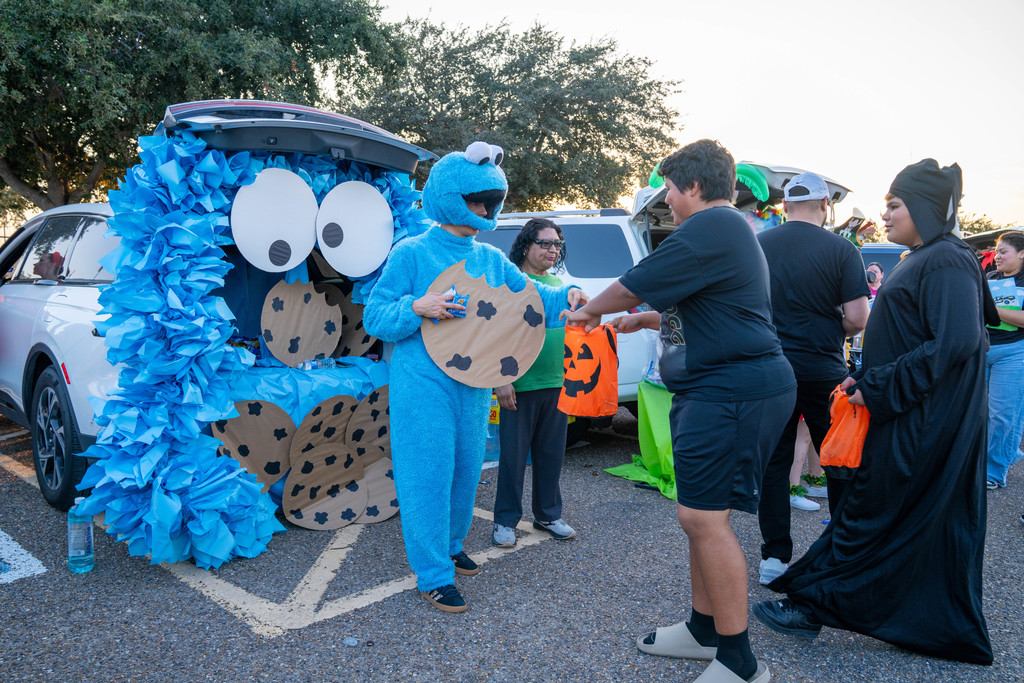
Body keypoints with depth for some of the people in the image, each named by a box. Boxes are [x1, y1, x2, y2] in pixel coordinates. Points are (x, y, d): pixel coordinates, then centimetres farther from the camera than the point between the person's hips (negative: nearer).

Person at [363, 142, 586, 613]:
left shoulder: (491, 259, 10)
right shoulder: (412, 253, -6)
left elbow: (530, 296, 7)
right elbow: (375, 318, -6)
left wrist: (566, 296, -13)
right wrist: (417, 309, -23)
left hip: (474, 385, 6)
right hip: (423, 384, -6)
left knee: (465, 471, 17)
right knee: (429, 475, -2)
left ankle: (450, 546, 38)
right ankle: (434, 575, 10)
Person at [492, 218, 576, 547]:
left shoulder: (557, 283, 13)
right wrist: (502, 379, -15)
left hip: (556, 384, 6)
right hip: (519, 385, -6)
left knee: (551, 454, 13)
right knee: (513, 455, 4)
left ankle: (548, 515, 28)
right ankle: (506, 520, 18)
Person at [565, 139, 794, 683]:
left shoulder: (709, 228, -14)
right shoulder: (731, 229, 22)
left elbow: (633, 286, -10)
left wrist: (590, 310, 9)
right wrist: (649, 321, 28)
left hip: (731, 390, -11)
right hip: (720, 388, 11)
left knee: (702, 516, -9)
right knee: (701, 515, 16)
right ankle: (704, 630, 29)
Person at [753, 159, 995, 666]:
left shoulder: (945, 261, -16)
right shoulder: (925, 259, 14)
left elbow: (955, 342, -26)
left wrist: (877, 388, -22)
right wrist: (866, 378, 9)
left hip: (921, 426, -10)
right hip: (921, 419, 10)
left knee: (869, 518, -1)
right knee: (932, 525, 17)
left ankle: (814, 604, 10)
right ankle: (949, 629, 30)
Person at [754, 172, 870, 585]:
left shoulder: (756, 246, 0)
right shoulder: (842, 250, -6)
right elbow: (857, 318, -11)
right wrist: (832, 334, 10)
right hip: (823, 370, -1)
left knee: (773, 462, 9)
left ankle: (774, 557, 12)